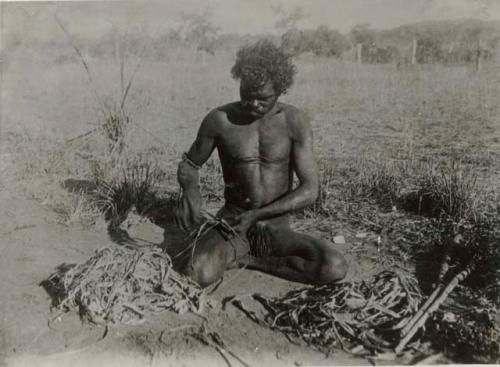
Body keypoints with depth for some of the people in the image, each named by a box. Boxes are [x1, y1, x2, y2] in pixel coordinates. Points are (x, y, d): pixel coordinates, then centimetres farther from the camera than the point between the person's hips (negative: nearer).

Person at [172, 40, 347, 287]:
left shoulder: (295, 122, -9)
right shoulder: (219, 119, -8)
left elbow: (310, 190, -12)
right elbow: (189, 164, 7)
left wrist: (257, 215, -22)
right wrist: (190, 189, -18)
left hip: (276, 229, 2)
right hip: (232, 222, -2)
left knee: (335, 269, -24)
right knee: (197, 275, -33)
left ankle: (249, 259, -6)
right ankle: (242, 249, -1)